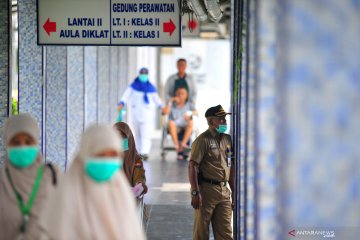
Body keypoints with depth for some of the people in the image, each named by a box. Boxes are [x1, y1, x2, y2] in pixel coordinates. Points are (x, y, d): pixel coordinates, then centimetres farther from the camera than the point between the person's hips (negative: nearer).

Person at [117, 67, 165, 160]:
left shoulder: (151, 87, 7)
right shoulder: (133, 86, 5)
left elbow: (156, 98, 8)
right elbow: (126, 96, -5)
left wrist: (161, 106, -9)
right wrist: (121, 104, -22)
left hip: (148, 113, -1)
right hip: (136, 113, 1)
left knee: (146, 134, -13)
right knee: (137, 134, 7)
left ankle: (145, 152, -21)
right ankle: (140, 151, 18)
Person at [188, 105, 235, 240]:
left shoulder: (227, 139, 14)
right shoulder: (203, 140, -8)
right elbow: (192, 166, -14)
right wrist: (195, 192, -20)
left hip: (224, 192, 7)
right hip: (206, 189, -7)